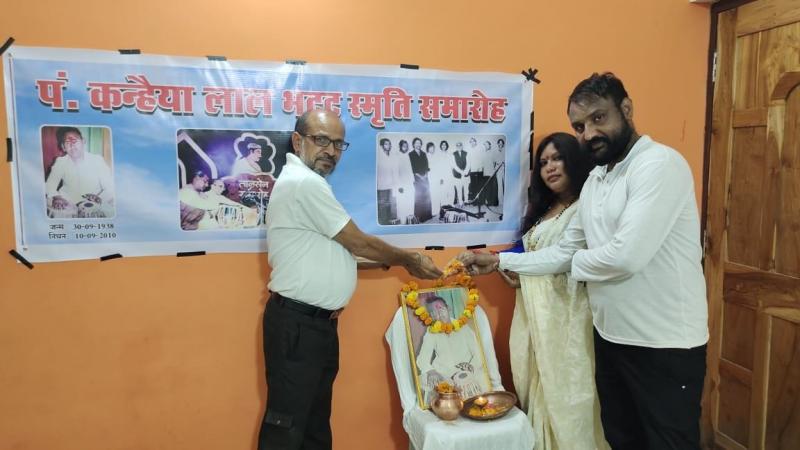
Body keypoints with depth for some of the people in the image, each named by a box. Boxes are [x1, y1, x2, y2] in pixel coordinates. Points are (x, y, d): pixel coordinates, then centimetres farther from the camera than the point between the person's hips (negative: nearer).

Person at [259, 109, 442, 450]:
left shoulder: (307, 183, 16)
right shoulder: (304, 183, -18)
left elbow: (343, 247, 16)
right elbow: (358, 243, -14)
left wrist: (402, 262, 7)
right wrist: (409, 260, 1)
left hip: (316, 320, 10)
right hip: (297, 324, -10)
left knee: (315, 417, 20)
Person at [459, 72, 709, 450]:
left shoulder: (659, 164, -18)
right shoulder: (594, 181, 10)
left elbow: (626, 256, -28)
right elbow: (564, 253, 14)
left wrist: (578, 262, -7)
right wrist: (498, 261, 8)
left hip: (665, 345, -8)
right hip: (611, 337, 8)